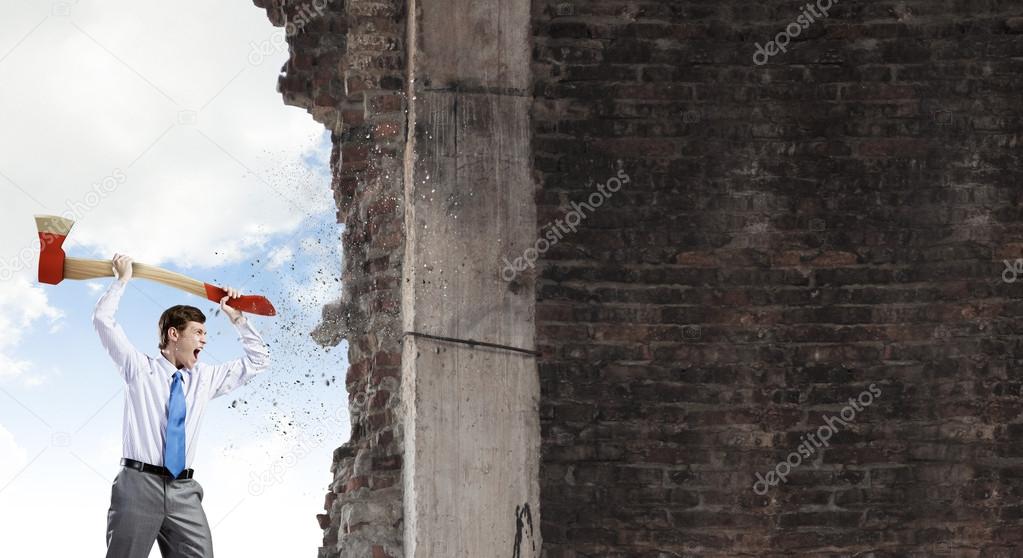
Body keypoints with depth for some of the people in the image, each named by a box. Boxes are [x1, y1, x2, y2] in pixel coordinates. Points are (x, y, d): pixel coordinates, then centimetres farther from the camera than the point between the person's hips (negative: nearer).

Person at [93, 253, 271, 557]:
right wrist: (122, 280, 8)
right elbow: (103, 319, 2)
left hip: (184, 490, 4)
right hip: (139, 483, -4)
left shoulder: (205, 378, 19)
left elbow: (258, 360, 26)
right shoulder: (140, 368, 8)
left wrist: (237, 319, 20)